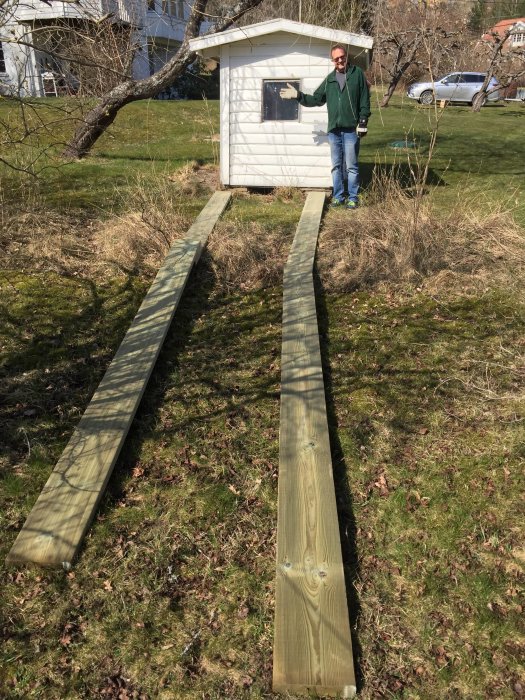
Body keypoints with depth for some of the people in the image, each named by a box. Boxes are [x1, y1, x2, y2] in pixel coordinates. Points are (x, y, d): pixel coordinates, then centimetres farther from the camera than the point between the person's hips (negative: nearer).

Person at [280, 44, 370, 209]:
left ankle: (352, 198, 8)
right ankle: (338, 196, 19)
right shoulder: (329, 79, 13)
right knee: (336, 166, 9)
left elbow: (365, 100, -2)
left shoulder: (357, 74, 1)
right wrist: (297, 95, 5)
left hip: (351, 129, -4)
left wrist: (363, 122, -8)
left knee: (351, 166, 0)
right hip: (333, 130, 4)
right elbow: (316, 99, 15)